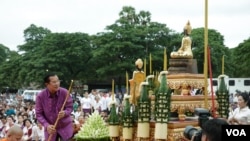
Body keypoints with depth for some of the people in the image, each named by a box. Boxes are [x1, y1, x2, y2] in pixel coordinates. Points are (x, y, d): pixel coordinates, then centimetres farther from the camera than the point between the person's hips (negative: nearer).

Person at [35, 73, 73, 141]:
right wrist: (46, 125, -24)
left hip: (65, 126, 0)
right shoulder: (40, 96, -15)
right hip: (50, 128, 0)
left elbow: (70, 107, -7)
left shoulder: (64, 92, -15)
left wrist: (65, 113, -30)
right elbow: (39, 114, -9)